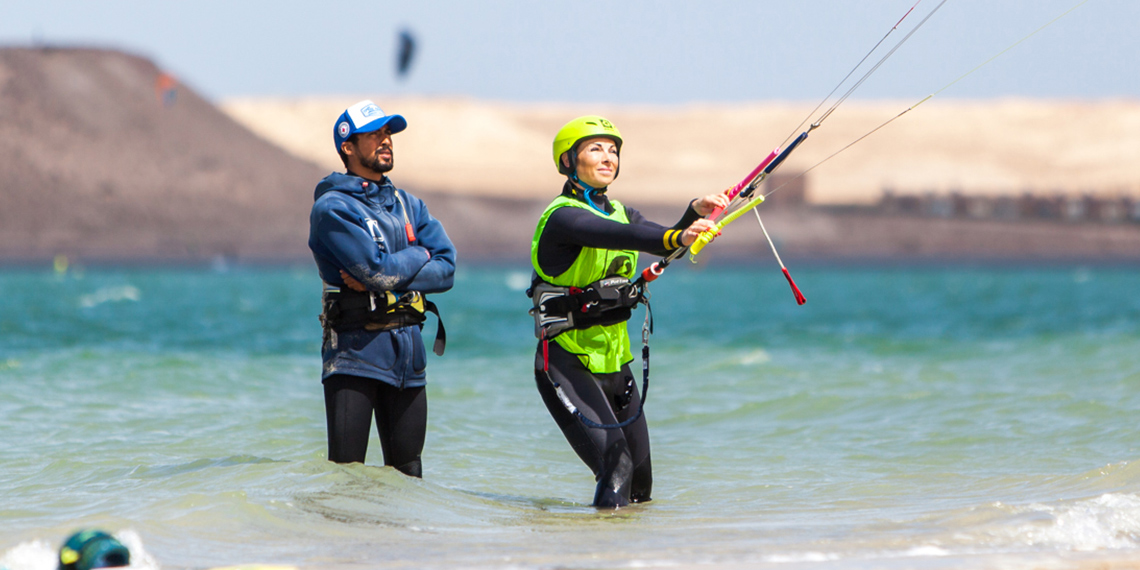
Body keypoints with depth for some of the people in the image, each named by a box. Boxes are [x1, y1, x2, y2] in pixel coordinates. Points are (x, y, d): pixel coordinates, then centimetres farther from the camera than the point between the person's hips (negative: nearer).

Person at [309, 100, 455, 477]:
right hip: (355, 351, -6)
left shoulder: (408, 205, 15)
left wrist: (376, 278, -11)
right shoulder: (332, 208, -6)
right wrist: (419, 256, 1)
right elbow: (379, 269, -18)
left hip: (407, 353, 6)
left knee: (407, 473, 9)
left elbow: (446, 269, 1)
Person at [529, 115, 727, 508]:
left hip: (613, 362, 8)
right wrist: (677, 238, -50)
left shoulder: (619, 211, 13)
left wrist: (696, 213, -24)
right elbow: (617, 236, -34)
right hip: (568, 362, -8)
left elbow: (664, 238, -3)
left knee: (640, 482, 11)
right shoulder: (563, 217, -15)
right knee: (615, 464, -23)